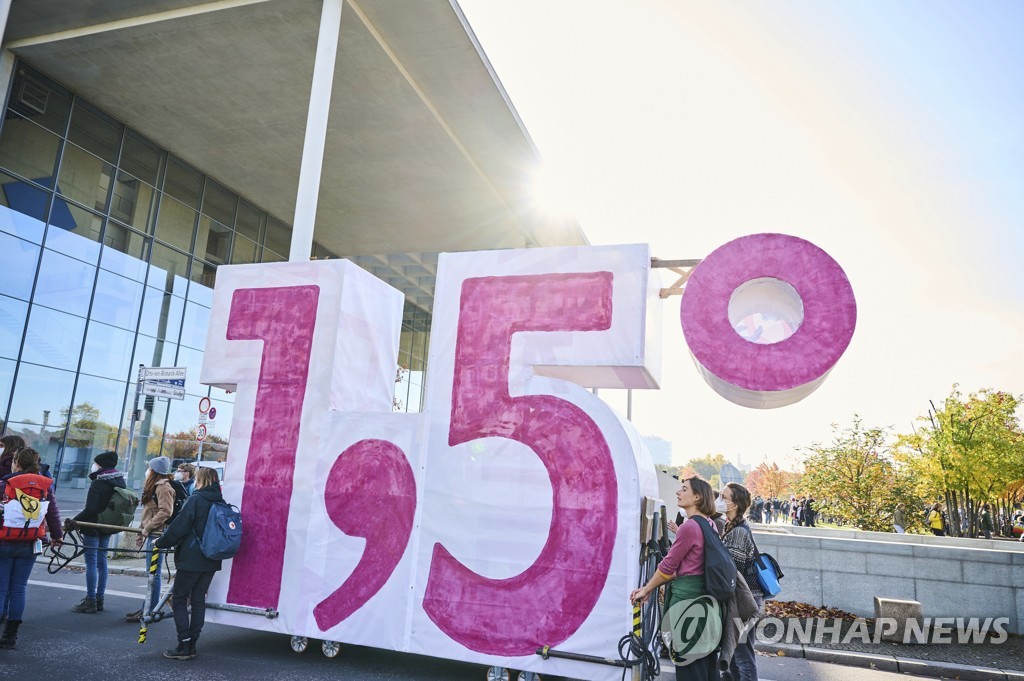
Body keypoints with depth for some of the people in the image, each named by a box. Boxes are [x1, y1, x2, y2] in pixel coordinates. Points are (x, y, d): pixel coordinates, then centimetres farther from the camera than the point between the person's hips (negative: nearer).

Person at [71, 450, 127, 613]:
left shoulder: (98, 484, -17)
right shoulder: (119, 482, 8)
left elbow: (90, 509, -21)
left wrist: (75, 521, -11)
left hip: (93, 527, -8)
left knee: (91, 563, -2)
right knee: (101, 561, 14)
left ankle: (90, 601, 2)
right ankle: (99, 599, 20)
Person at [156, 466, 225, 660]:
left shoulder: (195, 500, -12)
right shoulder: (221, 503, 8)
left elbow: (179, 527, -15)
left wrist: (161, 542, 0)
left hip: (191, 559, -6)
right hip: (211, 562, 6)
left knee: (179, 600, 5)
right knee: (199, 600, 13)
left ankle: (184, 646, 2)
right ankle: (191, 645, 16)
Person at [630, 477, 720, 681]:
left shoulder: (689, 526, -17)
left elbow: (668, 566, -11)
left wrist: (646, 590, 3)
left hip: (686, 594, -9)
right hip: (704, 592, 9)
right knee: (704, 654, 16)